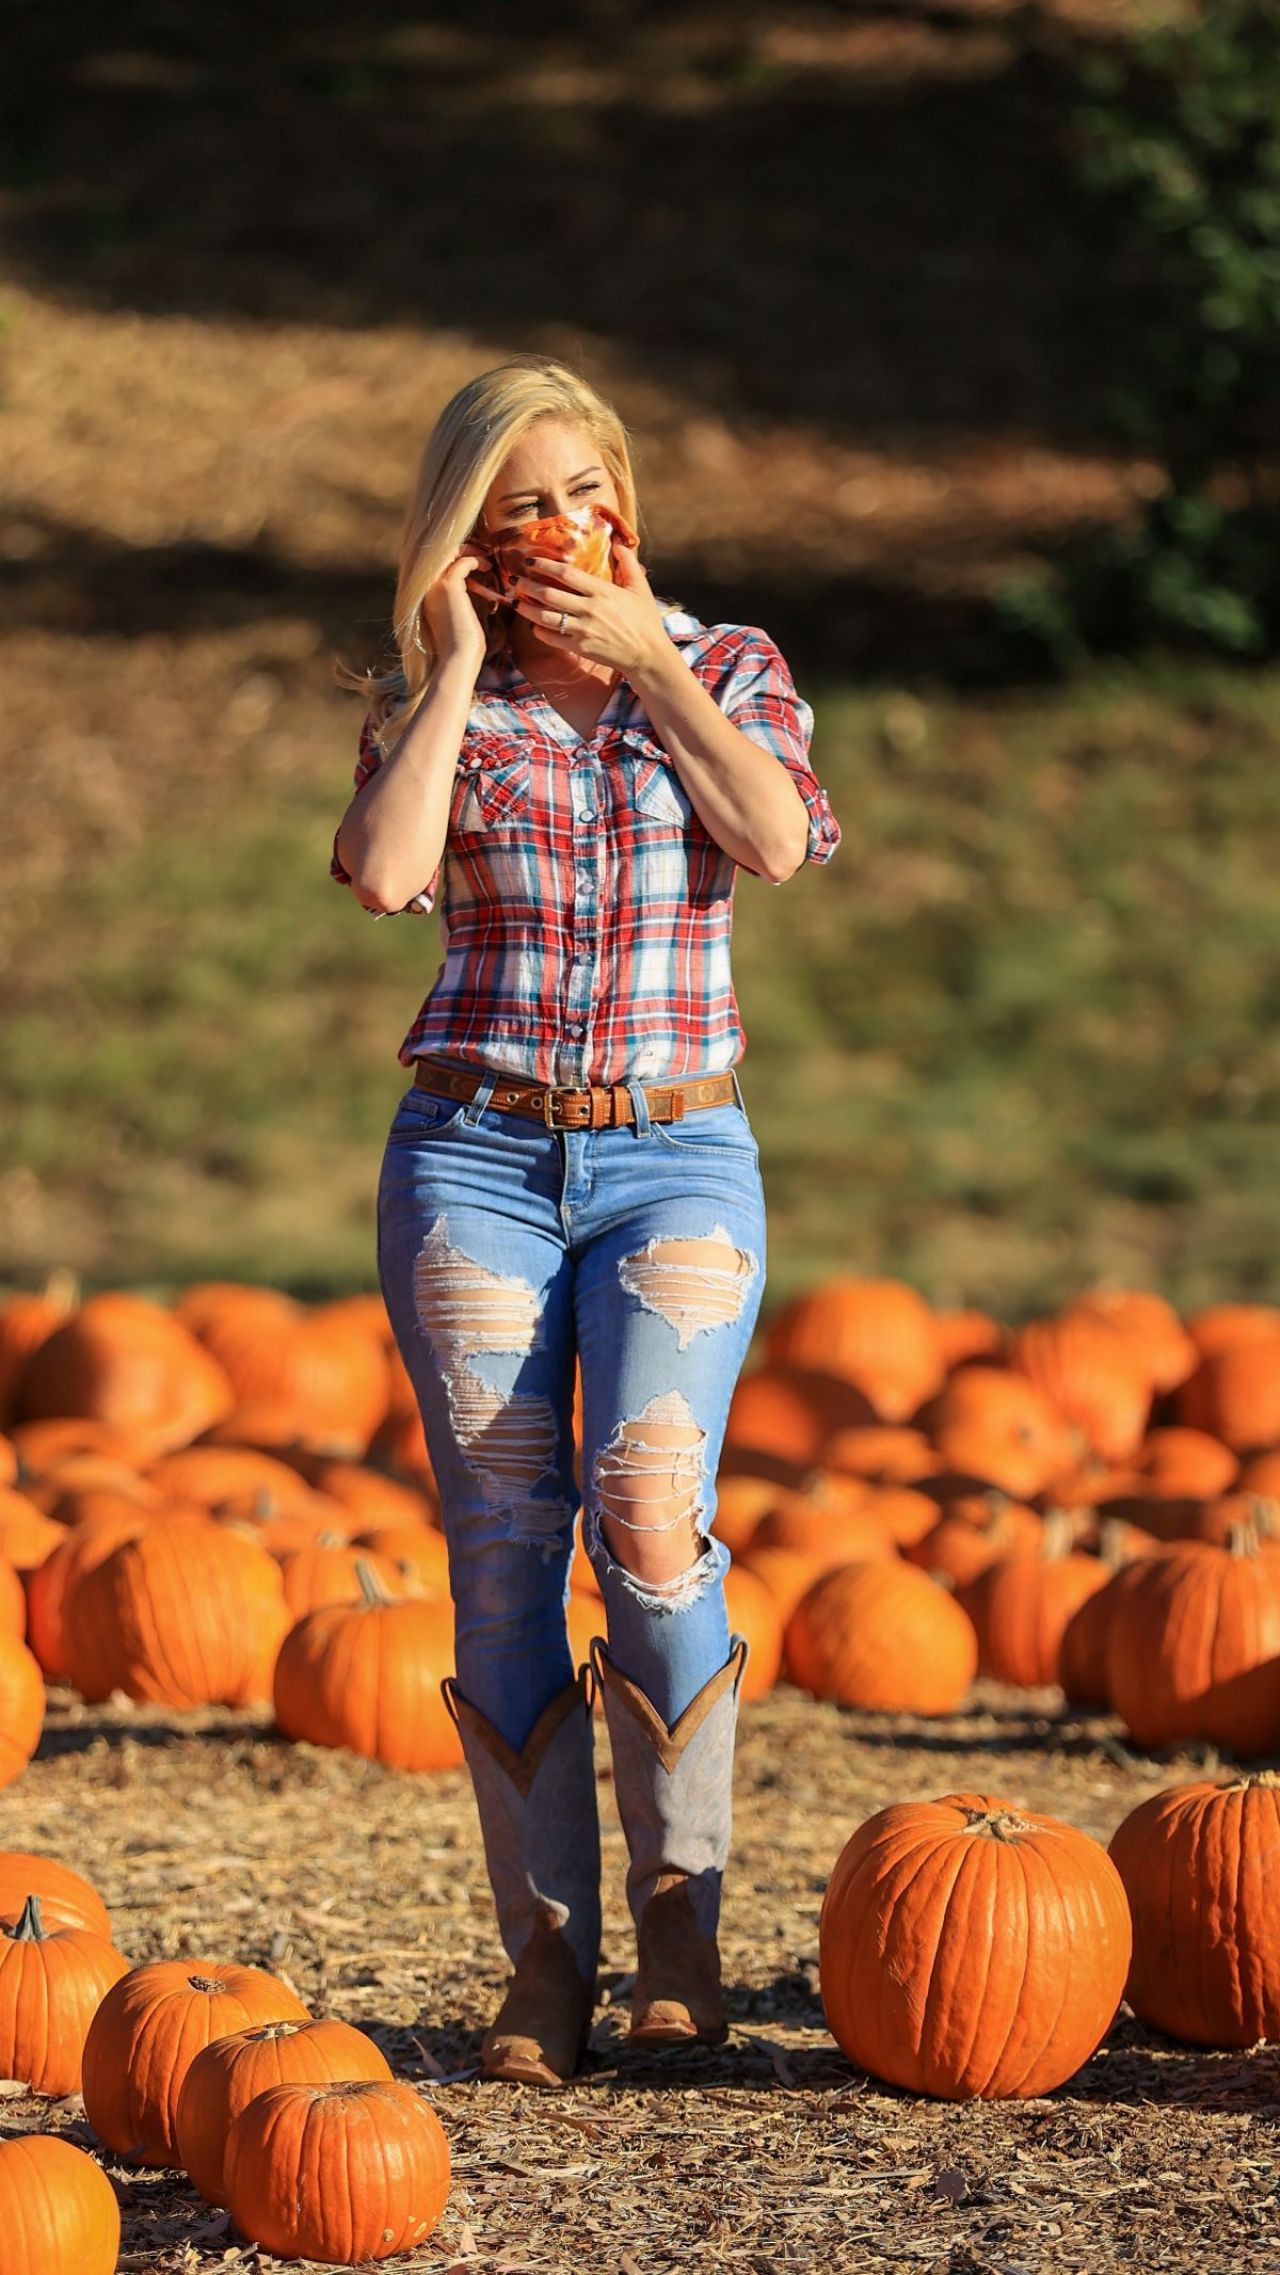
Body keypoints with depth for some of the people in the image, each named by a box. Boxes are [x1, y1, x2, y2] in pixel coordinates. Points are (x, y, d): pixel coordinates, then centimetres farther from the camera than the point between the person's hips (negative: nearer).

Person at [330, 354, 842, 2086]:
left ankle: (682, 1926, -10)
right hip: (477, 1153, 1)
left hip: (676, 1160, -1)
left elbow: (776, 841, -11)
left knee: (649, 1504, -21)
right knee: (502, 1544, -7)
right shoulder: (432, 699, 8)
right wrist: (461, 664, -6)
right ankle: (543, 1955, -1)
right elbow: (381, 874, -12)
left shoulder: (729, 670, 10)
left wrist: (644, 658, -5)